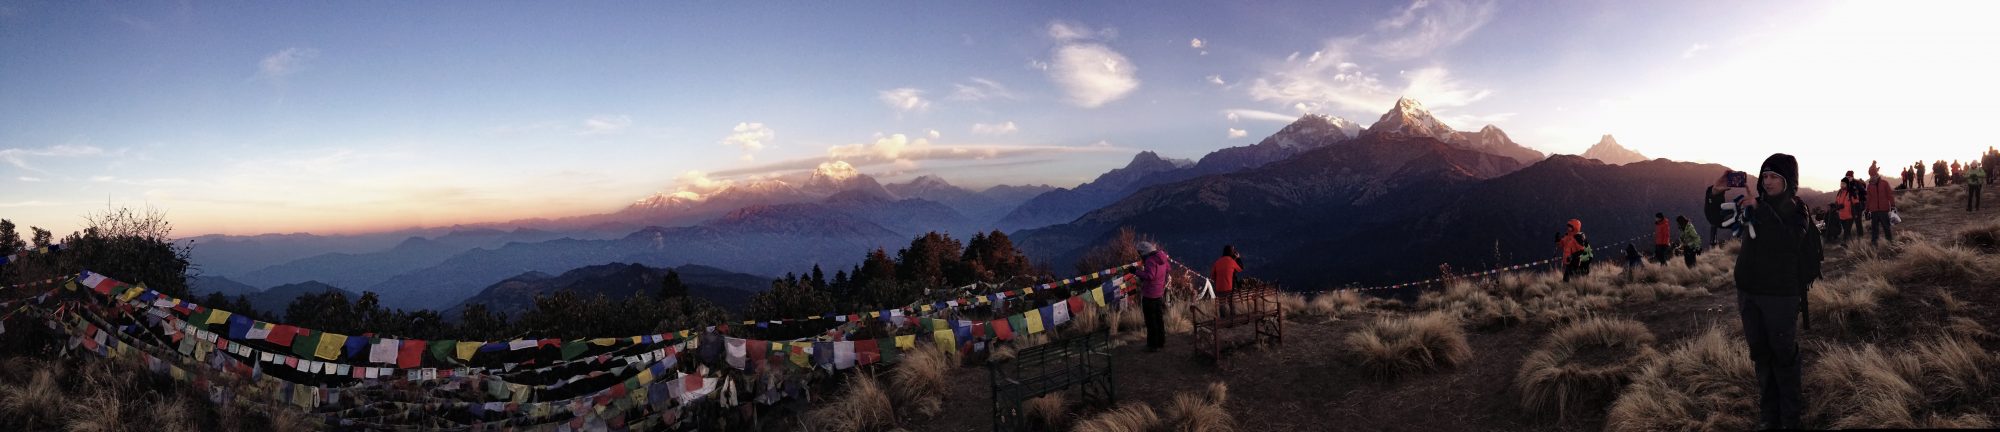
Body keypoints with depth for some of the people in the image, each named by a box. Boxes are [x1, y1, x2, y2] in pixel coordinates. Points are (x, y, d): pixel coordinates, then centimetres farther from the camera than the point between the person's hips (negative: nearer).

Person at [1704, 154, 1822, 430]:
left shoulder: (1796, 210, -7)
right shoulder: (1757, 204, 5)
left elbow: (1789, 240, -26)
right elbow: (1716, 218, 8)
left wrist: (1758, 210, -31)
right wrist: (1716, 194, -10)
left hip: (1780, 296, -5)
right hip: (1748, 292, 5)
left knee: (1783, 356, 2)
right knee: (1760, 355, 11)